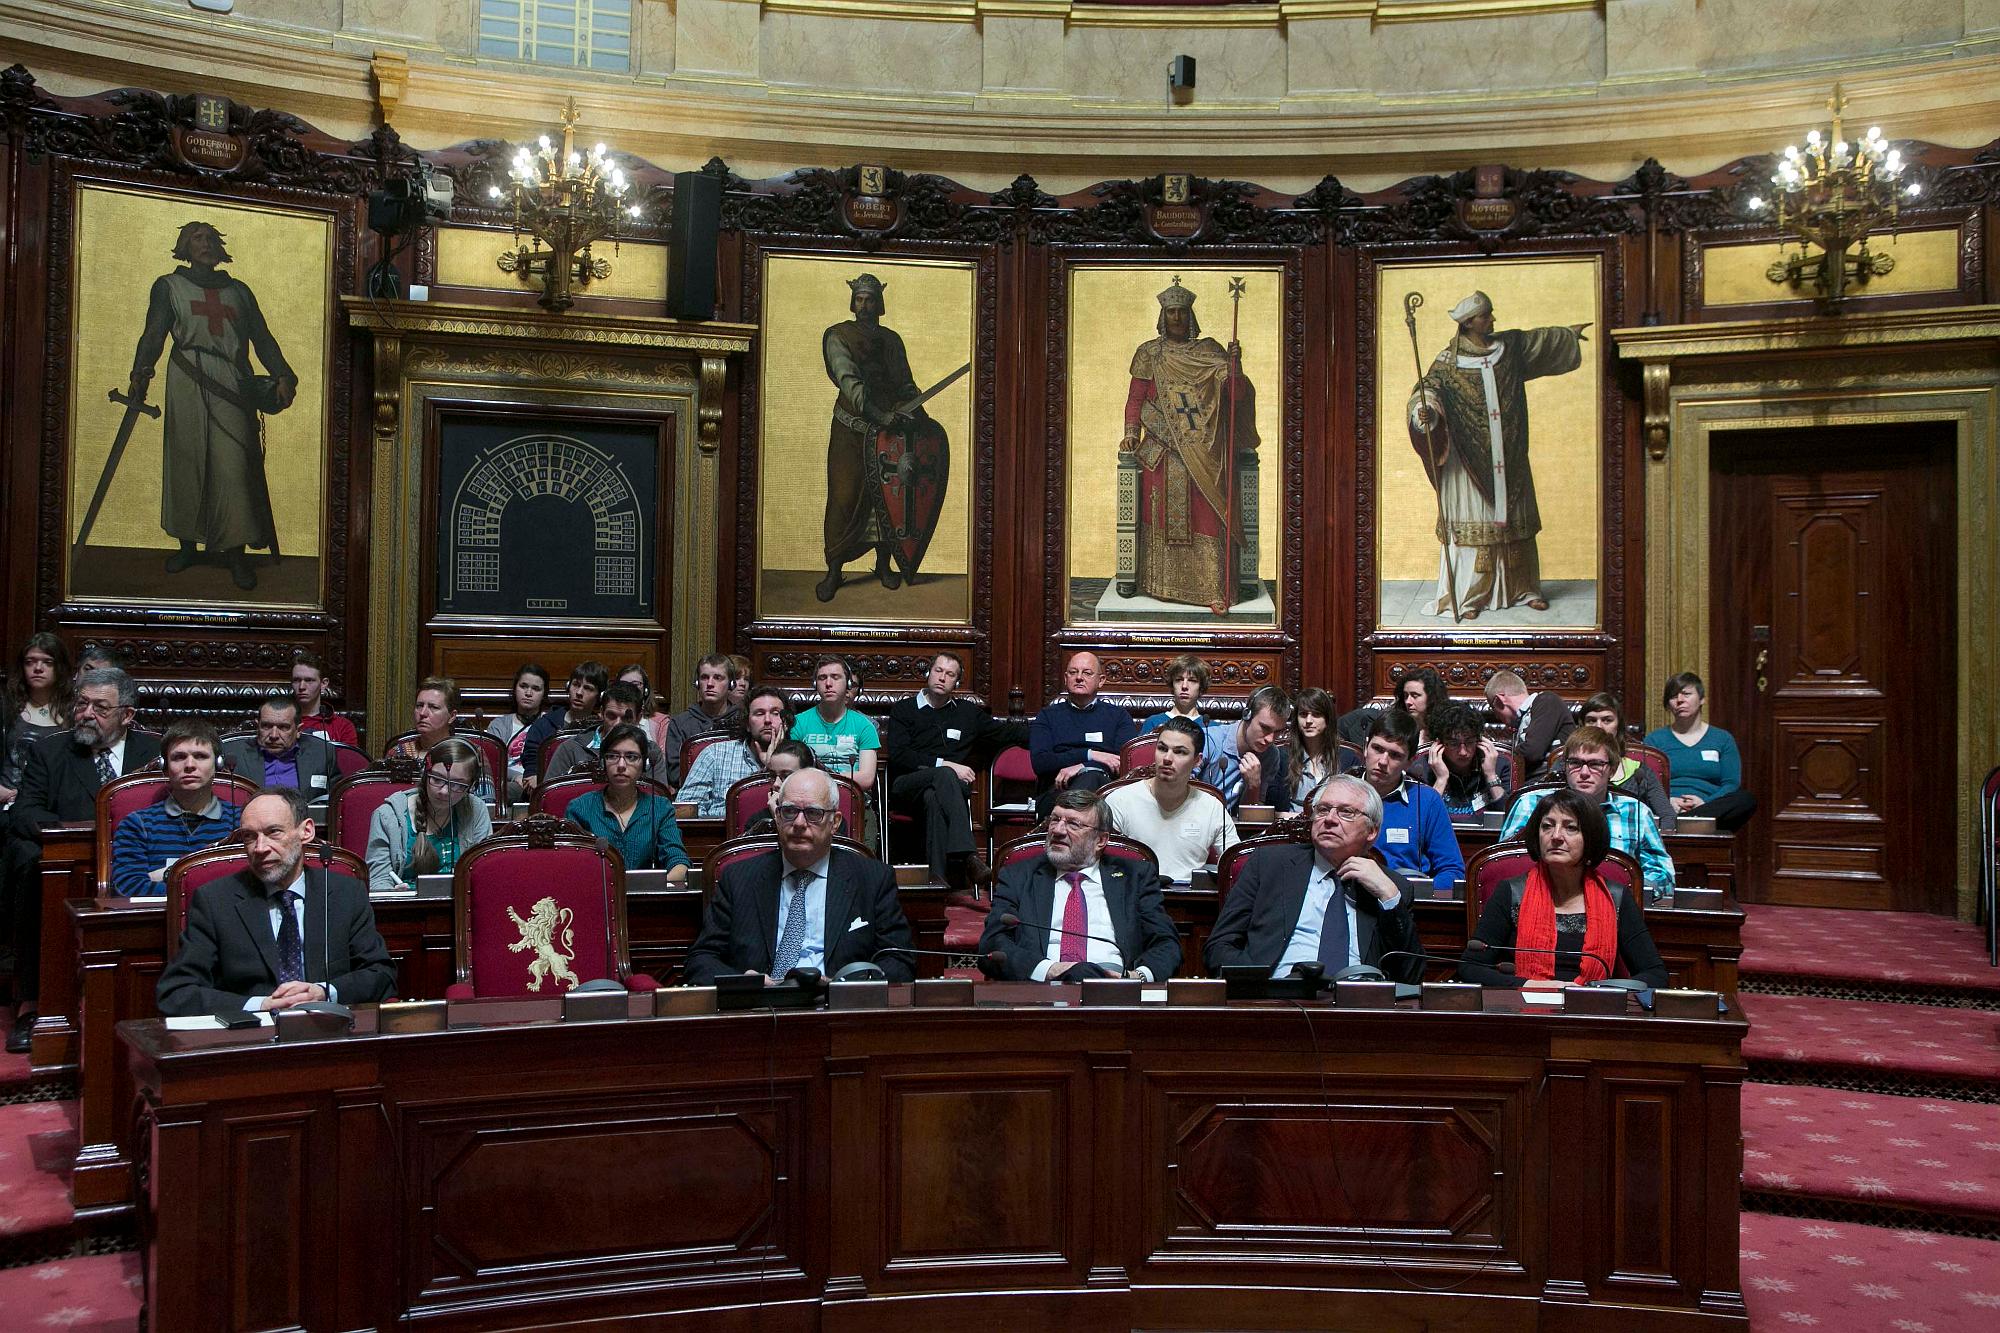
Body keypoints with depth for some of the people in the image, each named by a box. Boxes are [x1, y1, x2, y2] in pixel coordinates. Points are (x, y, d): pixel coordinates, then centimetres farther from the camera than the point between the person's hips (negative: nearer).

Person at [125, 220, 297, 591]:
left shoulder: (238, 290, 21)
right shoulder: (168, 286, 14)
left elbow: (262, 337, 15)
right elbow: (154, 334, 3)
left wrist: (282, 375, -1)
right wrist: (141, 373, -15)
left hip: (233, 386, 1)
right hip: (188, 381, -1)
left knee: (235, 464, -8)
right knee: (187, 460, 0)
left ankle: (235, 551, -7)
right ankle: (187, 544, 11)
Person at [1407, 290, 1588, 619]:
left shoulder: (1509, 346, 9)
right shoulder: (1448, 360, -7)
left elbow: (1540, 340, 26)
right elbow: (1428, 388, -18)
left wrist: (1570, 332, 37)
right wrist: (1424, 410, -39)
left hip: (1508, 455, 5)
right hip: (1469, 456, -5)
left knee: (1513, 518, 10)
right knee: (1472, 521, -5)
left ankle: (1523, 588, 19)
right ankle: (1466, 596, -1)